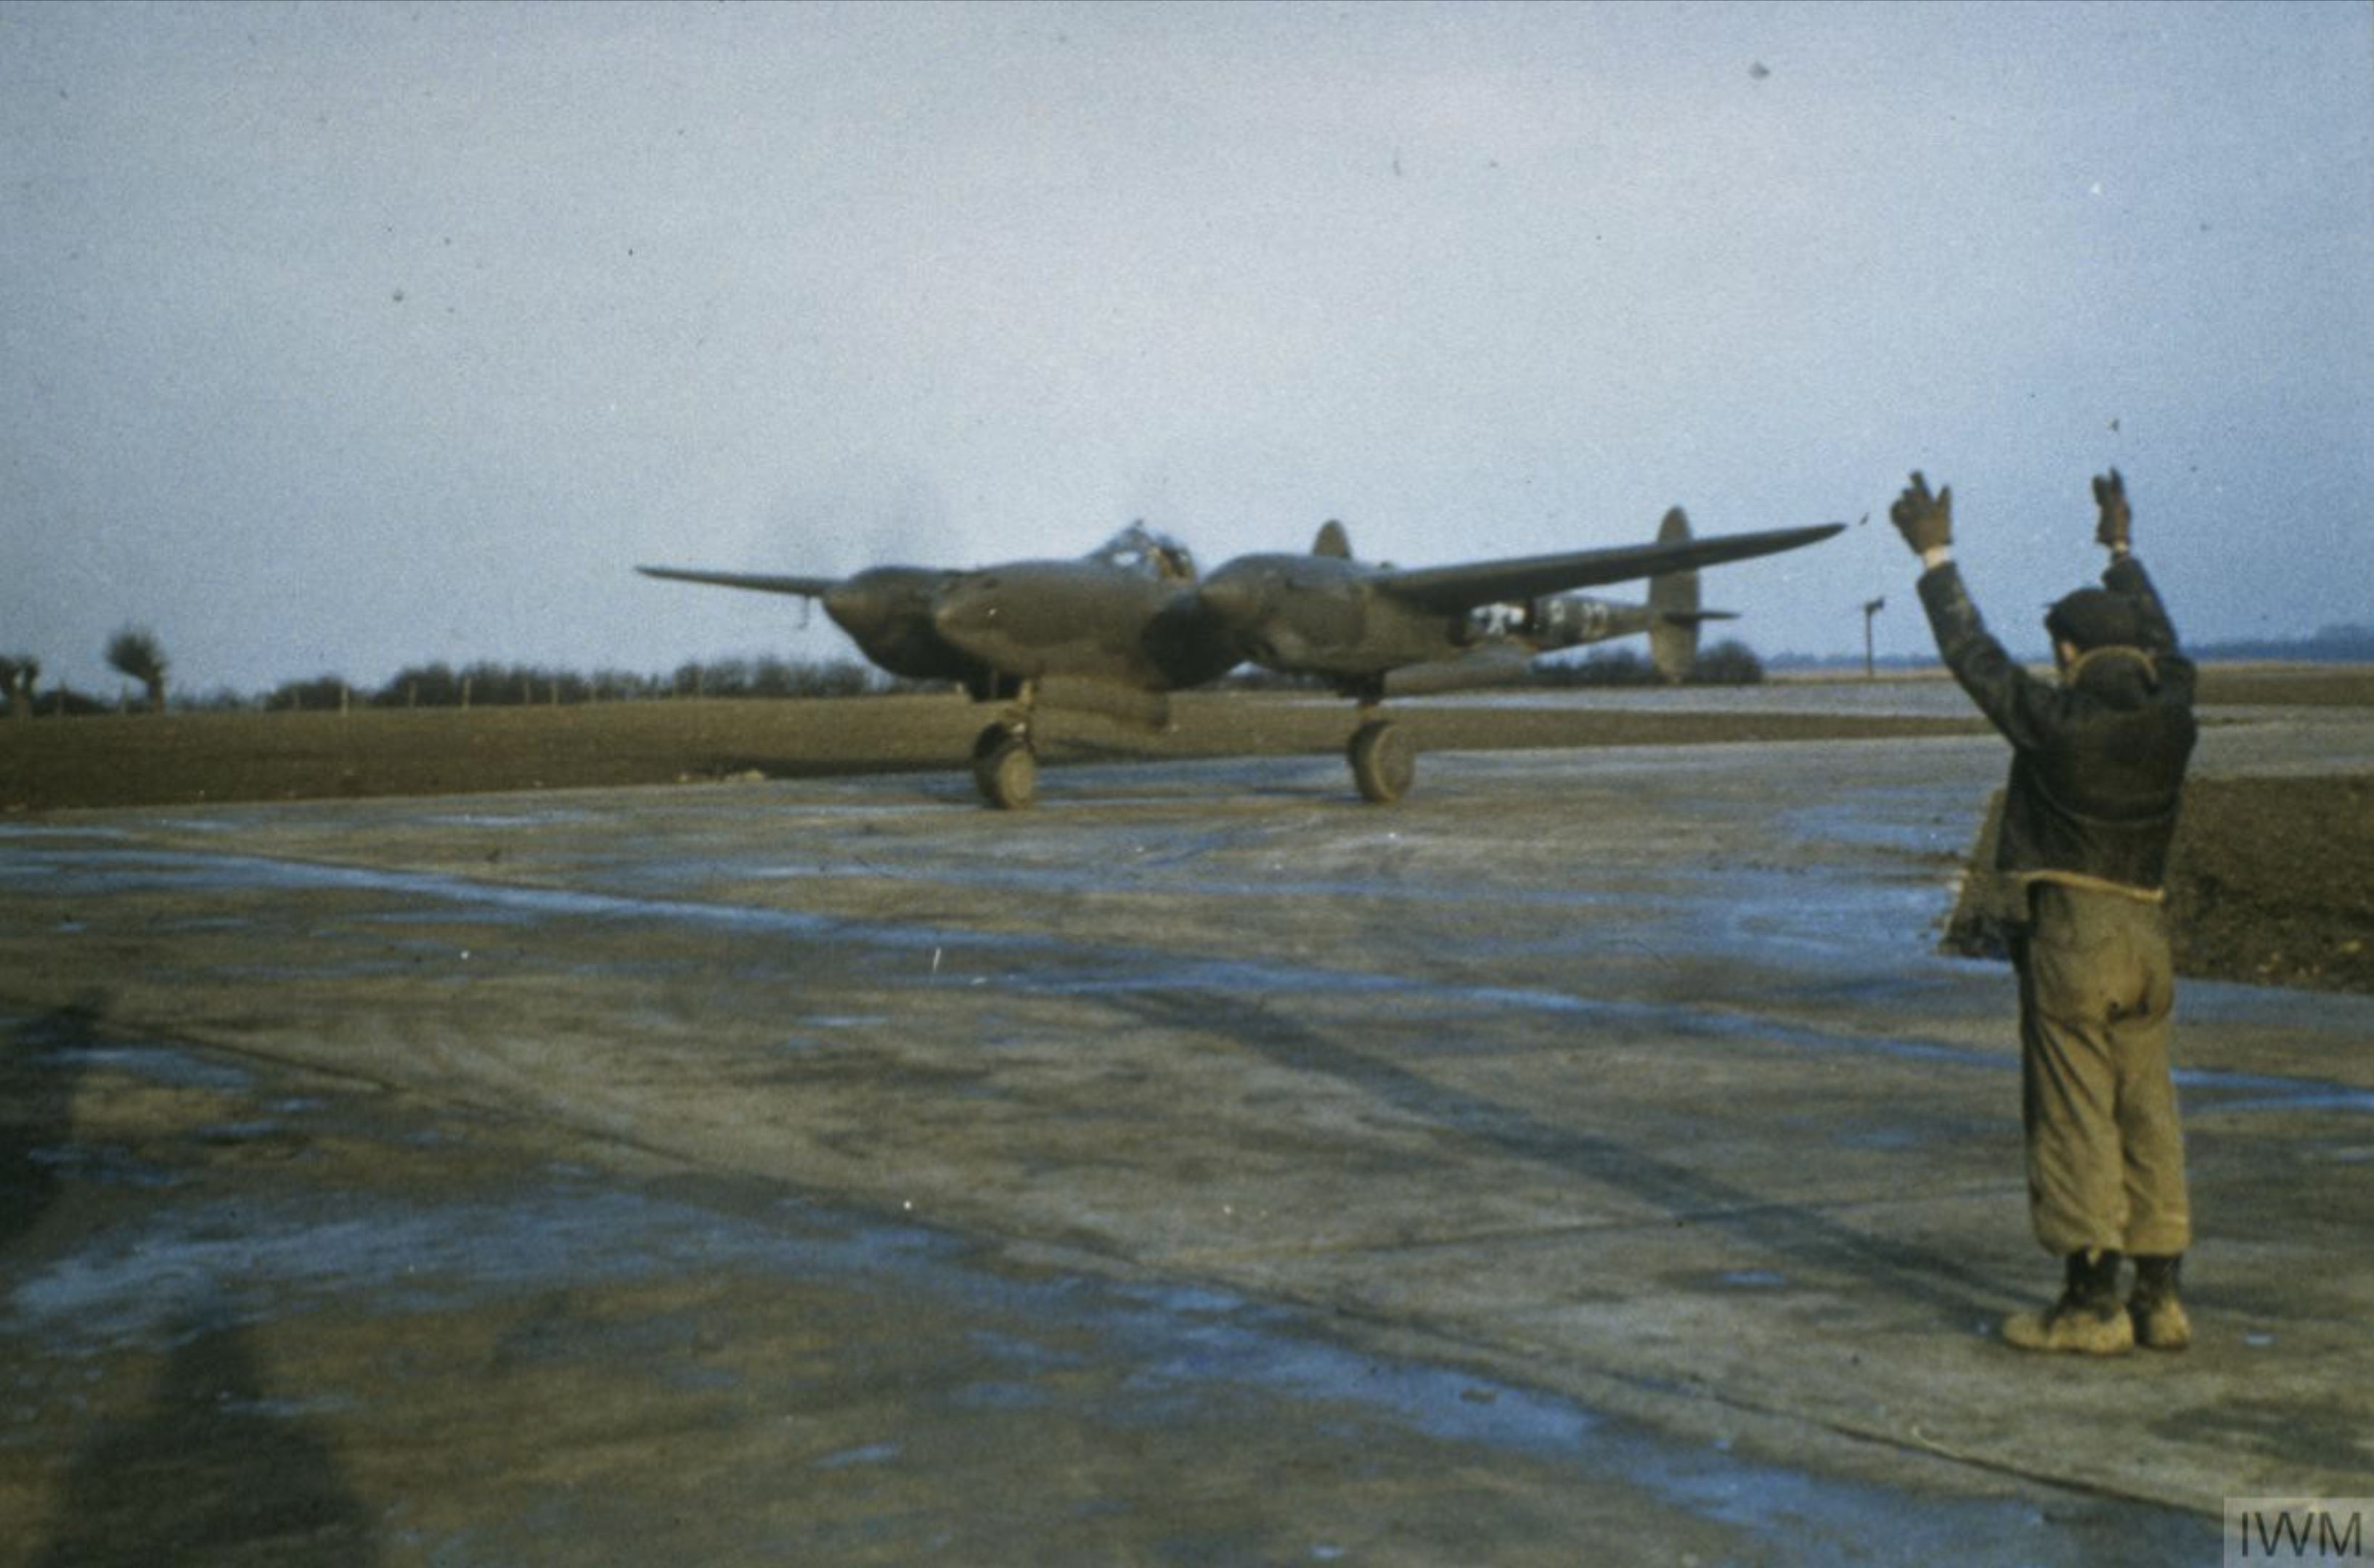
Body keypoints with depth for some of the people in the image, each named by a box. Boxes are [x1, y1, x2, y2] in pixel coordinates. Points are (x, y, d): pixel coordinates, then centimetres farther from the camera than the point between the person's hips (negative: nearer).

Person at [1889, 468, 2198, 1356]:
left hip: (2071, 933, -6)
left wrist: (1936, 558, 12)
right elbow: (2161, 641, 23)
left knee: (2074, 1121, -2)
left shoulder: (2056, 719, -12)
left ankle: (2091, 1304, 0)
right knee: (2149, 1117, 10)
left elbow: (1972, 653, -1)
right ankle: (2159, 1298, 14)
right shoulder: (2171, 714, 3)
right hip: (2146, 933, 6)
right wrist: (2122, 551, 38)